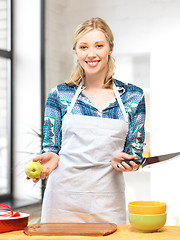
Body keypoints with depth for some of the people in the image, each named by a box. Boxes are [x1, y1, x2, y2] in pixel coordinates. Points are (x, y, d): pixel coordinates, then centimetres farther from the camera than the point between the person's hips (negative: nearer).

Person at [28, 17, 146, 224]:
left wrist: (122, 160, -14)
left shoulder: (133, 97, 4)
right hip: (63, 199, 0)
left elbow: (136, 152, 8)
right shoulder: (59, 95, 3)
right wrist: (51, 157, -16)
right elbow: (51, 146, 6)